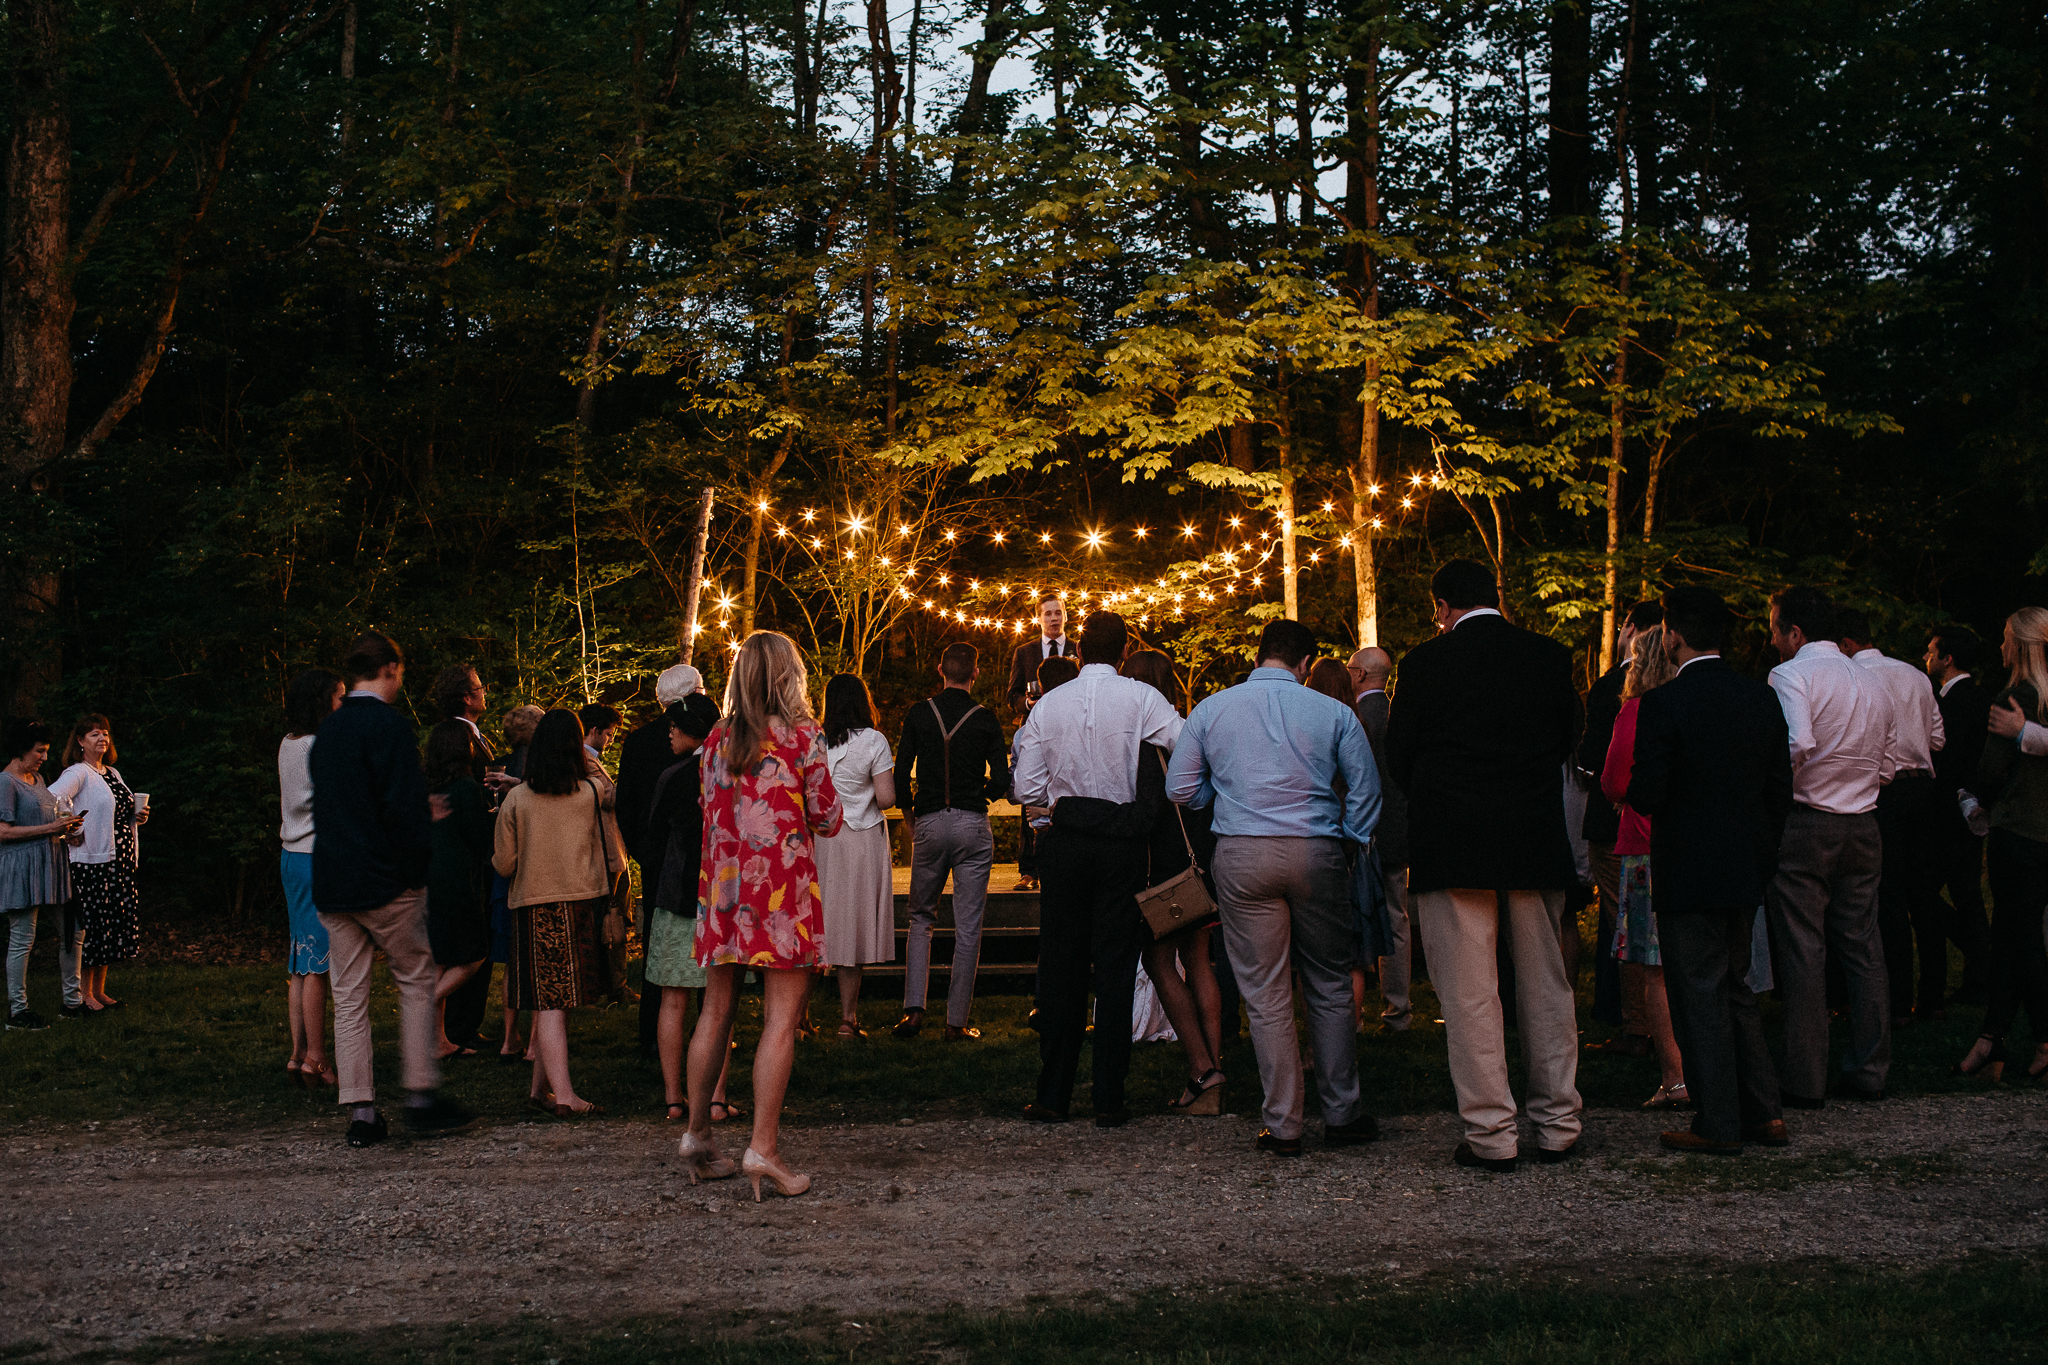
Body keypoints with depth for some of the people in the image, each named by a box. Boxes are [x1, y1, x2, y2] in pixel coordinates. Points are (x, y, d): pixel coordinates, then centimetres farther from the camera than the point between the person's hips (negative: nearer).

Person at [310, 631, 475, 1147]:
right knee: (415, 981, 6)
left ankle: (361, 1114, 6)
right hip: (386, 881, -6)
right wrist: (419, 860, -6)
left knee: (348, 996, 5)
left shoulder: (328, 730, 13)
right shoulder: (389, 725, -11)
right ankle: (422, 1097, 4)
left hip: (332, 884, 7)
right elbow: (405, 806, -17)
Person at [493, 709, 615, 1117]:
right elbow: (610, 856, 4)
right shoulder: (593, 793, -1)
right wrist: (611, 883, 22)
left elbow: (504, 864, 3)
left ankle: (561, 1094, -3)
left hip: (533, 907, 0)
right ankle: (542, 1087, 7)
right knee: (556, 1000, 8)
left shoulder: (516, 799, -2)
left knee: (548, 1003, 0)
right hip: (583, 902, 0)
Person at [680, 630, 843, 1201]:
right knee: (781, 1018, -4)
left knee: (716, 1009, 13)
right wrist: (816, 813, 19)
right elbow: (829, 821, -2)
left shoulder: (717, 741, 8)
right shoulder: (803, 738, -5)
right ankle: (763, 1148, -9)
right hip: (784, 885, -5)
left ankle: (697, 1134, 18)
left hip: (724, 884, 5)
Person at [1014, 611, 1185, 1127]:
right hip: (1121, 842, -2)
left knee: (1060, 965, 8)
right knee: (1115, 966, 3)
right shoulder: (1141, 699, -5)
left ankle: (1053, 1096, 11)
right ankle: (1109, 1098, 3)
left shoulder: (1047, 706, 3)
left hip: (1064, 841, 2)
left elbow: (1027, 789, 3)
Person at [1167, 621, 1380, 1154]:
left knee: (1266, 995, 5)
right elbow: (1366, 790, 3)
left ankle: (1282, 1126, 7)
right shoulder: (1334, 713, 1)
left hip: (1241, 856, 0)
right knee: (1330, 987, 13)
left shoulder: (1210, 709, 3)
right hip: (1318, 854, 0)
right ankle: (1341, 1115, 17)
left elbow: (1180, 789, 7)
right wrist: (1348, 844, 16)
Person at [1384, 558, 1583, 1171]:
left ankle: (1491, 1133, 2)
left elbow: (1399, 758, -1)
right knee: (1546, 986, 13)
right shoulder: (1550, 658, 3)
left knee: (1469, 994, 1)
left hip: (1452, 845, -4)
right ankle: (1558, 1125, 17)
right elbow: (1570, 744, 11)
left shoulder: (1426, 662, -7)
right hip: (1538, 844, 4)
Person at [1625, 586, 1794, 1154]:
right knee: (1734, 989, 18)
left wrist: (1633, 788, 5)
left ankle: (1718, 1124, 6)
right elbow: (1781, 791, 7)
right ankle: (1765, 1112, 18)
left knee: (1700, 996, 2)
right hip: (1747, 871, 7)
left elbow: (1646, 794, -18)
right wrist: (1759, 847, 18)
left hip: (1689, 872, -6)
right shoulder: (1762, 698, 4)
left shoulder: (1663, 703, -15)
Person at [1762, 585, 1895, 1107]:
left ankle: (1805, 1079, 0)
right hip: (1863, 828, 6)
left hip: (1803, 826, -6)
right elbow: (1886, 769, 16)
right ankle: (1869, 1070, 14)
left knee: (1802, 952, -2)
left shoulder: (1791, 675, -9)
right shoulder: (1873, 686, 13)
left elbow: (1796, 746, -25)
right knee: (1863, 950, 11)